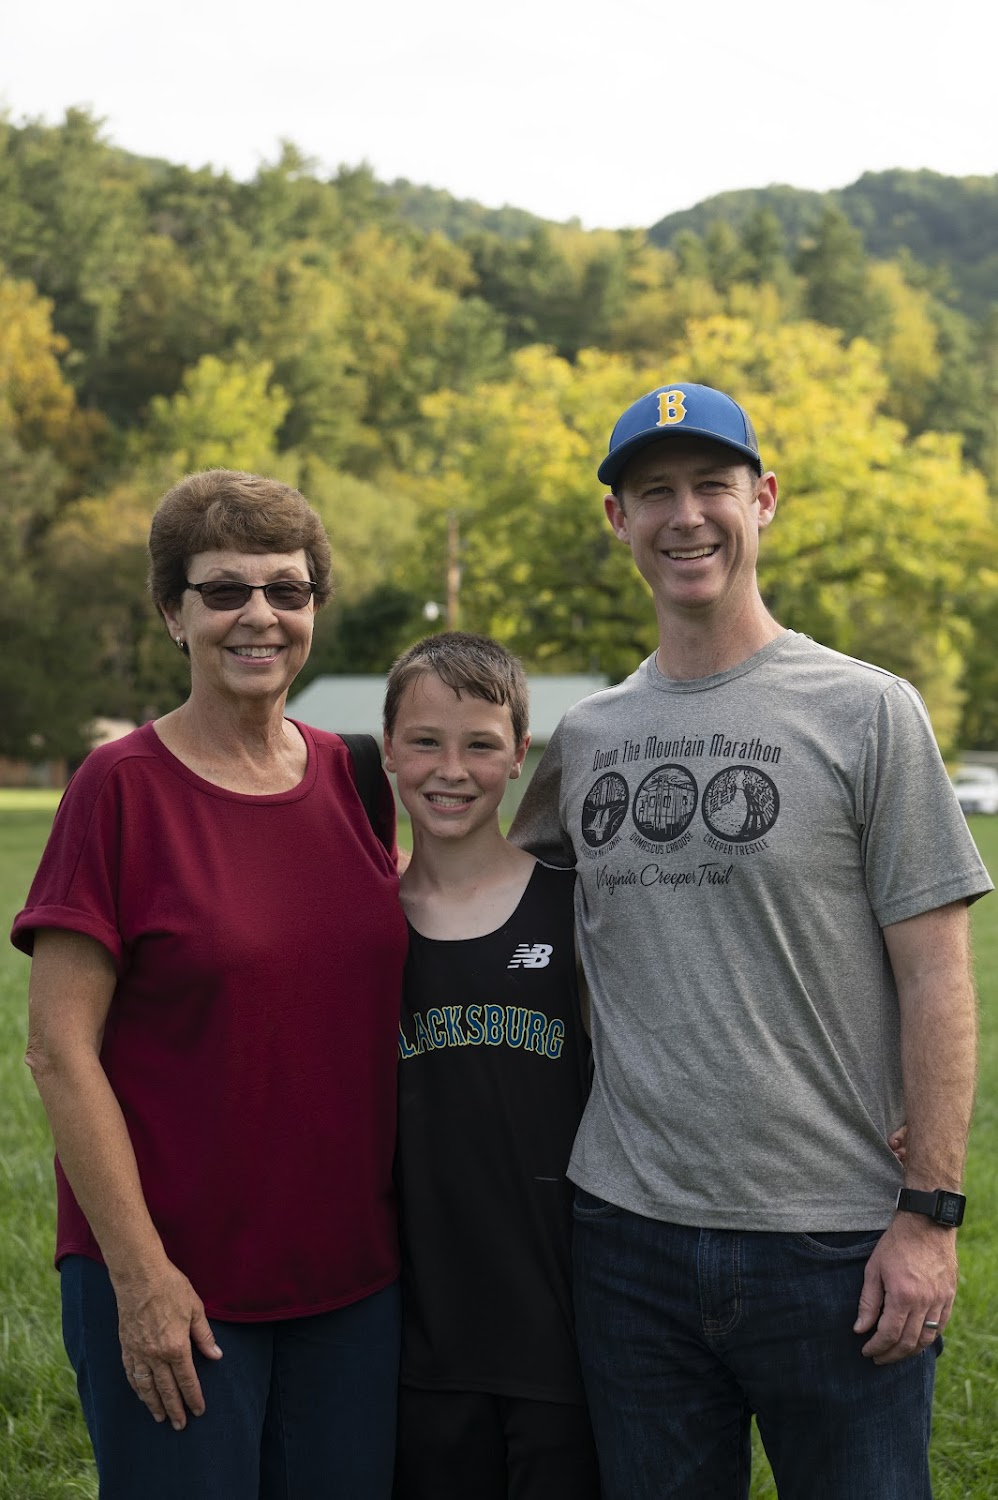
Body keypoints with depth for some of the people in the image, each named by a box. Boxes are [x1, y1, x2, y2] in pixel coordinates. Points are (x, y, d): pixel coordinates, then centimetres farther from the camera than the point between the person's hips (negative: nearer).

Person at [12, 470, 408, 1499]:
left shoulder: (352, 778, 4)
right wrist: (138, 1270, -14)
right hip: (172, 1277, -5)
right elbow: (59, 1050, -11)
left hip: (351, 1270, 5)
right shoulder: (122, 788, -10)